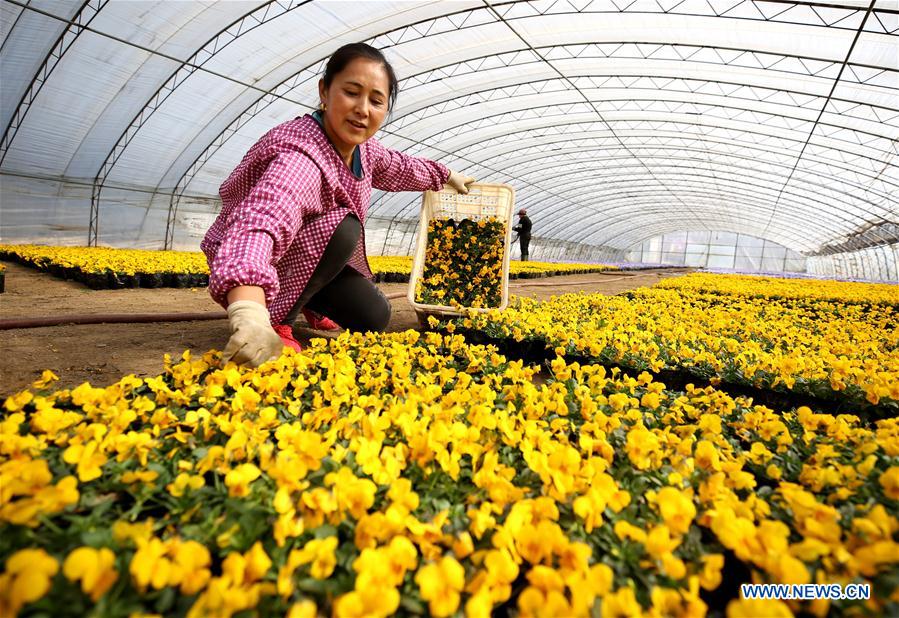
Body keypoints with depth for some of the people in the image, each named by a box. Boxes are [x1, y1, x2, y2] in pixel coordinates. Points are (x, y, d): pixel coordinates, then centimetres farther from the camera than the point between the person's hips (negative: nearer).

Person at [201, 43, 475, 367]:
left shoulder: (361, 146, -9)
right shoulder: (300, 155, -38)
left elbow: (397, 167, 15)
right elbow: (258, 220, -57)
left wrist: (447, 175, 29)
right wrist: (249, 317, -74)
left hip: (308, 257, 8)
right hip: (256, 270, -8)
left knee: (375, 317, 0)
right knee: (343, 228, -31)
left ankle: (310, 302, 29)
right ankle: (277, 320, -15)